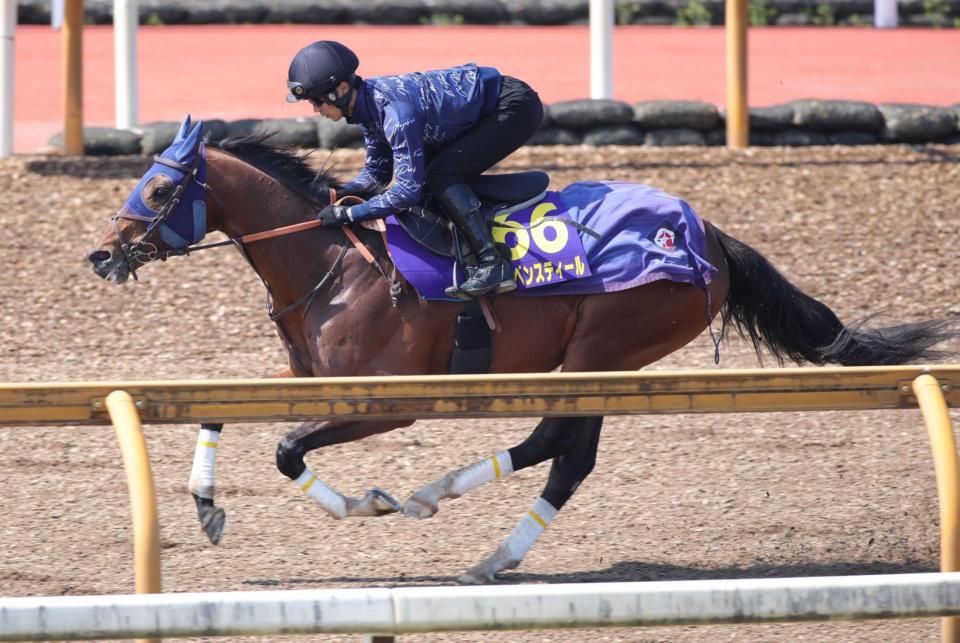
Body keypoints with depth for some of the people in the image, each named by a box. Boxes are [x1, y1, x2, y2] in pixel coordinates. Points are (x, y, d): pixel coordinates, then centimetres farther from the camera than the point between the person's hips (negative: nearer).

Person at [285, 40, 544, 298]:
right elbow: (377, 171, 8)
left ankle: (493, 266, -21)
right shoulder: (368, 102, -3)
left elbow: (408, 191, -31)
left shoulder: (395, 110, -32)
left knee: (442, 175, -20)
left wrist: (346, 214, -27)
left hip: (517, 107, -9)